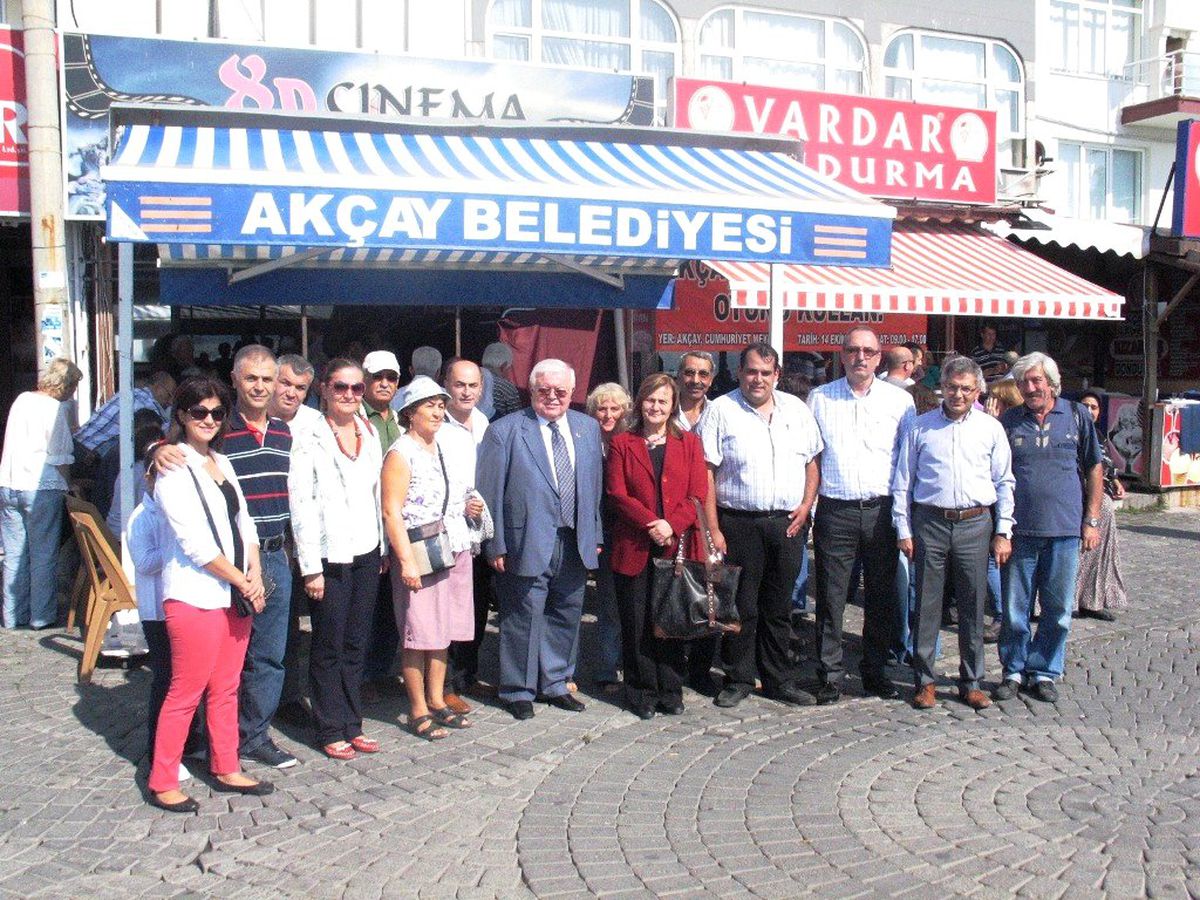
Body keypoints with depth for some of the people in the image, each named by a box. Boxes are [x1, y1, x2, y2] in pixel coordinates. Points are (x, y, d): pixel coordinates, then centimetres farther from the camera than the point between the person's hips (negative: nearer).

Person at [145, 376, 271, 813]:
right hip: (194, 596, -7)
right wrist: (242, 582, -11)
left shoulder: (221, 462, 14)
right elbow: (195, 542, -15)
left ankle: (226, 769, 26)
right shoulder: (173, 469, -10)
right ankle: (162, 782, 12)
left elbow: (243, 522, 14)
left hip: (235, 594, 8)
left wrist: (255, 573, -1)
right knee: (186, 692, -1)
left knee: (226, 689, 14)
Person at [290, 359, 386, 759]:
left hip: (366, 552, 6)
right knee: (329, 647, 3)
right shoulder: (311, 438, -8)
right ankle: (330, 731, 14)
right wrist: (310, 568, -12)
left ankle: (352, 725, 21)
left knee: (356, 644, 12)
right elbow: (301, 506, -10)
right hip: (329, 556, -5)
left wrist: (382, 548, 13)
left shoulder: (369, 433, 10)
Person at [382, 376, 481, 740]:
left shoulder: (444, 449, 15)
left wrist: (468, 508, 8)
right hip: (419, 557, -7)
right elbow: (392, 511, -14)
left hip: (455, 553, 7)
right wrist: (406, 560, -20)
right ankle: (418, 710, 8)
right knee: (418, 634, -2)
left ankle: (437, 700, 23)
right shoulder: (400, 454, -8)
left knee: (443, 631, 12)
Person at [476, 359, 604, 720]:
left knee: (566, 615, 14)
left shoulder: (588, 428, 9)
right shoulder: (505, 430, -6)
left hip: (575, 542, 5)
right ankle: (518, 691, 20)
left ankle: (555, 684, 31)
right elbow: (490, 492, -7)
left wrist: (594, 535, 10)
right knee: (524, 617, 4)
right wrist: (495, 545, -10)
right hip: (528, 543, -5)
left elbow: (594, 486, 13)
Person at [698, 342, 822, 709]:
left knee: (779, 608, 12)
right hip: (739, 523, -3)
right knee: (741, 608, 3)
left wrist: (806, 506, 1)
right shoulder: (720, 410, -3)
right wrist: (713, 530, -12)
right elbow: (705, 474, -7)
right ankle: (738, 679, 17)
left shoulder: (796, 409, 10)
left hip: (787, 524, 4)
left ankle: (779, 680, 22)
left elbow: (812, 463, 16)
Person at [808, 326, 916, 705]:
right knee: (831, 598, 1)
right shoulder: (819, 398, 6)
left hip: (882, 511, 1)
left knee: (882, 596, 8)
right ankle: (830, 674, 11)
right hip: (835, 512, -1)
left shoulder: (900, 400, 6)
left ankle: (875, 671, 22)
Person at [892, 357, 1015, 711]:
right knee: (926, 605, 3)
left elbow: (1004, 483, 11)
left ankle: (971, 683, 18)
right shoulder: (921, 427, 5)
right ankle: (925, 681, 14)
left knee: (973, 607, 6)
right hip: (930, 523, -1)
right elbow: (902, 481, 8)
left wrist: (1003, 532, 5)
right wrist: (903, 530, 2)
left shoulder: (991, 428, 8)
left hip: (975, 525, 1)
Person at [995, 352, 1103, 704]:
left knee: (1058, 609, 7)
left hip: (1065, 530, 0)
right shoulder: (1008, 422, 5)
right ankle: (1014, 671, 20)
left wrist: (1092, 520, 4)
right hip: (1019, 530, 0)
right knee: (1014, 608, 5)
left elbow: (1094, 469, 10)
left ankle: (1043, 672, 21)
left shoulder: (1077, 417, 4)